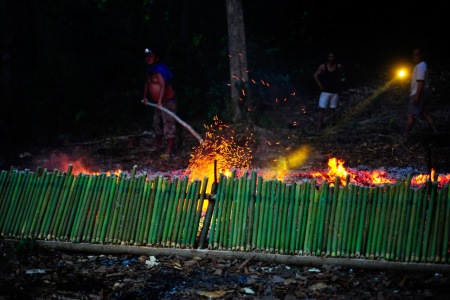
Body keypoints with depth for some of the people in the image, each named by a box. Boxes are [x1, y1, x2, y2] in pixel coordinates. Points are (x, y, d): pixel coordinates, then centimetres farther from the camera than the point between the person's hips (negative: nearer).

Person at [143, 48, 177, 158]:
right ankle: (158, 144, 36)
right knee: (157, 123, 19)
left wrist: (160, 101, -39)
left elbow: (163, 85, -32)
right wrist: (145, 97, 25)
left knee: (168, 123, -12)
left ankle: (169, 149, -14)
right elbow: (147, 83, 27)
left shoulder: (159, 69, -21)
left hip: (167, 100, -10)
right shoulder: (150, 70, 9)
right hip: (158, 102, 10)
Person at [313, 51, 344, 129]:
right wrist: (320, 85, -5)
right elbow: (315, 75, 2)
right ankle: (319, 126, -4)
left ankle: (331, 125, 17)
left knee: (332, 109, 8)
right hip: (325, 91, -2)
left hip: (335, 92, 2)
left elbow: (342, 76, 11)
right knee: (322, 109, -7)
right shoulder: (323, 66, -6)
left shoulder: (338, 66, -3)